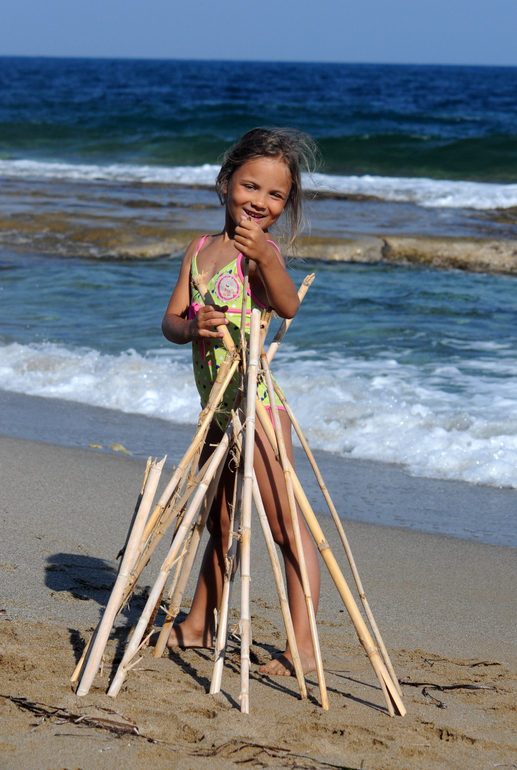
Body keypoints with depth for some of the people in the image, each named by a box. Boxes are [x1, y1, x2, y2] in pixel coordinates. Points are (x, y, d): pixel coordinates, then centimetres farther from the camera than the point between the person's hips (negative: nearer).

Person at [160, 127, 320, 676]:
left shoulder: (262, 250, -12)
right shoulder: (201, 249, 9)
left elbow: (288, 306, -31)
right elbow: (170, 320, 4)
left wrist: (264, 256, -49)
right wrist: (191, 326, -19)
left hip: (256, 402, -8)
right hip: (217, 404, 8)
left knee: (284, 524, -8)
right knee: (217, 522, 22)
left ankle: (303, 646, -7)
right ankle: (199, 625, 36)